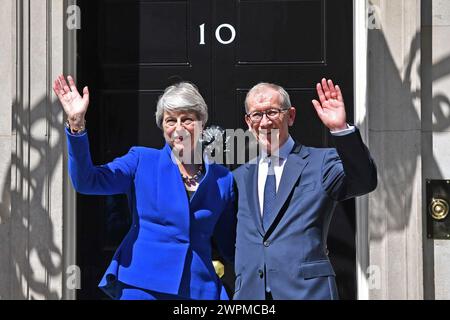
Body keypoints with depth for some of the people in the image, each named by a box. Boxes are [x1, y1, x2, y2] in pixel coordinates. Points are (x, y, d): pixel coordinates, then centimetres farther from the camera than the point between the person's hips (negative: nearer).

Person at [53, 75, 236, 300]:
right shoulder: (142, 161, 5)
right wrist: (76, 124, -16)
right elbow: (86, 181, -7)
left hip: (199, 290, 2)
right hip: (141, 287, -1)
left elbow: (231, 247, 14)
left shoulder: (222, 179, 9)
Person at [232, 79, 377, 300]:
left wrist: (341, 129, -28)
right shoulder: (240, 177, 17)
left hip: (307, 290, -4)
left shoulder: (320, 163, 3)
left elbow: (364, 181, -16)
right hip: (249, 293, 4)